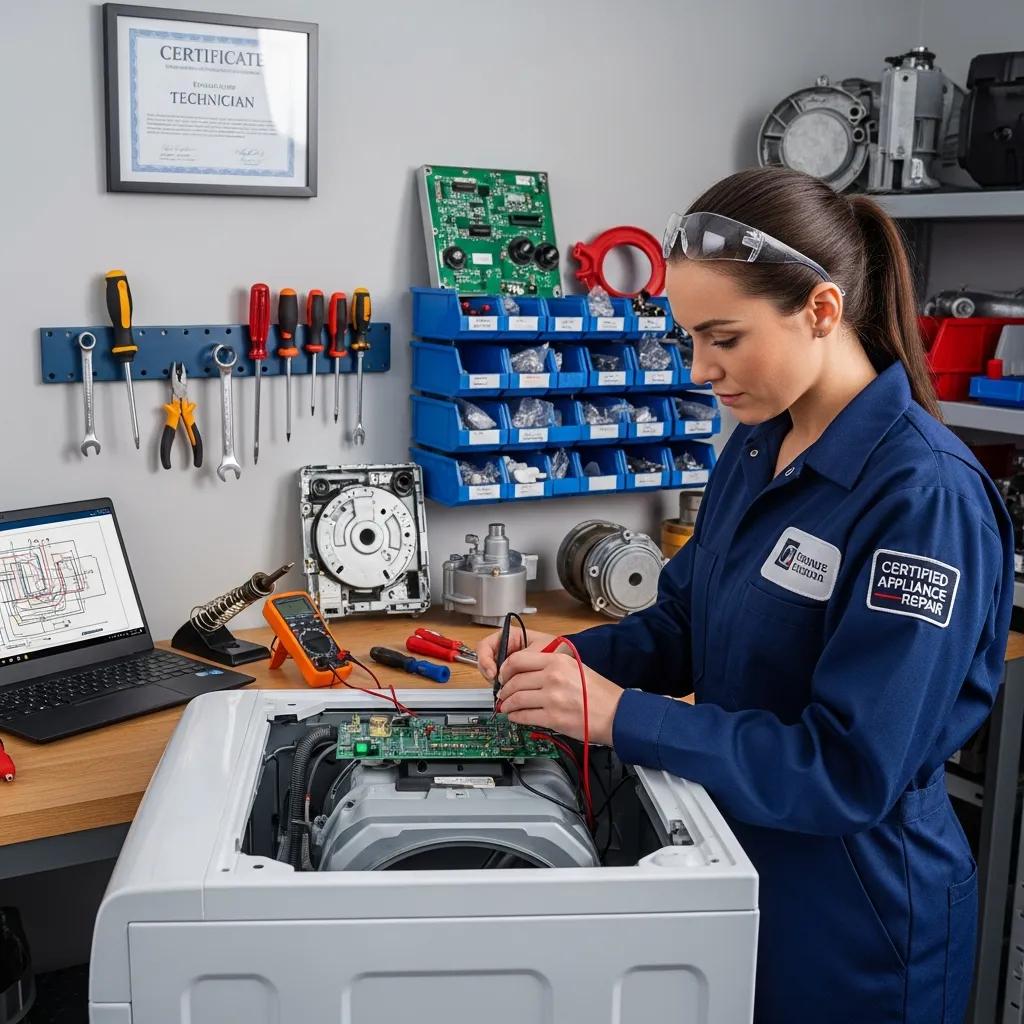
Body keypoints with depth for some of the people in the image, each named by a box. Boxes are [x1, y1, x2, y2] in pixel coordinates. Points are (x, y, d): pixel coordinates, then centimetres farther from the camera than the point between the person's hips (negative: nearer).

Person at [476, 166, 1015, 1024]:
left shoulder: (925, 495, -25)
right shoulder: (757, 446, 0)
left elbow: (850, 769, -26)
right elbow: (684, 622, 9)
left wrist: (617, 715, -28)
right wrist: (570, 658, -10)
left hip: (855, 919, -7)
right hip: (732, 863, 7)